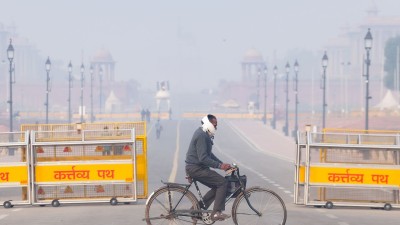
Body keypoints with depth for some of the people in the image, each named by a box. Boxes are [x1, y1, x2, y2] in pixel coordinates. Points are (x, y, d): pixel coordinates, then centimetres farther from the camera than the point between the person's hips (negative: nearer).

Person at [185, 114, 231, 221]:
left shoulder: (204, 134, 16)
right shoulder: (201, 136, -19)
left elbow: (209, 154, 22)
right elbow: (203, 158, -25)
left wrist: (222, 164, 13)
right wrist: (220, 166, -24)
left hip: (197, 167, 10)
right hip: (196, 168, -10)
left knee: (217, 186, 12)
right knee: (223, 183, -13)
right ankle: (216, 213, -16)